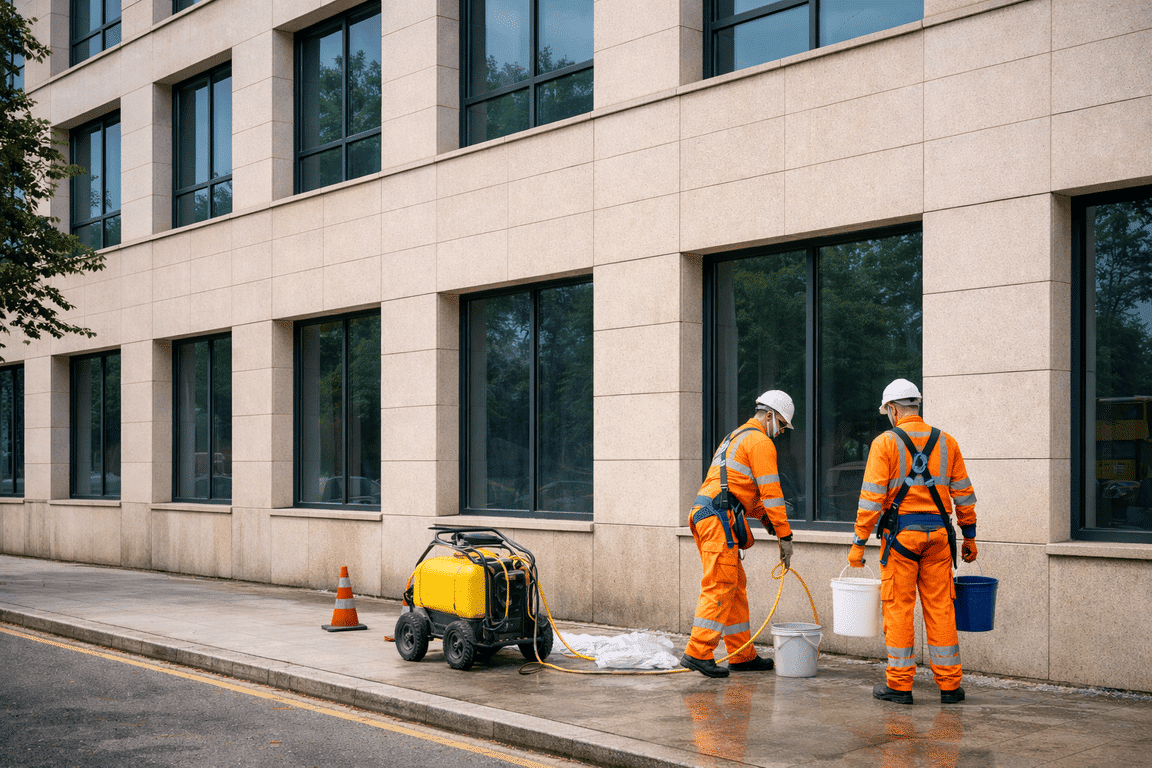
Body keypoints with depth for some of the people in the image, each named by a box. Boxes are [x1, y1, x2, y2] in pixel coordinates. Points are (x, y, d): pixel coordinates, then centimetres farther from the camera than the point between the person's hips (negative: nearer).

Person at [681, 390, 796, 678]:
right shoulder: (761, 442, -3)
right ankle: (698, 653, -15)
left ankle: (743, 656, 15)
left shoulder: (735, 438, 28)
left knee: (736, 586, 12)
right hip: (720, 517, -10)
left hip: (704, 514, 10)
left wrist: (763, 515, 20)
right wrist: (785, 537, -4)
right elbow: (771, 492, -8)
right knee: (720, 587, -11)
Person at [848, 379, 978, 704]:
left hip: (901, 533, -4)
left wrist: (859, 542, -6)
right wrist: (969, 536, 19)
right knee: (940, 607, 8)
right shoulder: (946, 442, 8)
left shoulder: (885, 443, -5)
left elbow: (872, 497, -9)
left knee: (899, 607, 2)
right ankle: (949, 684, 10)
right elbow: (963, 493, 10)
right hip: (939, 533, 4)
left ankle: (899, 684, 5)